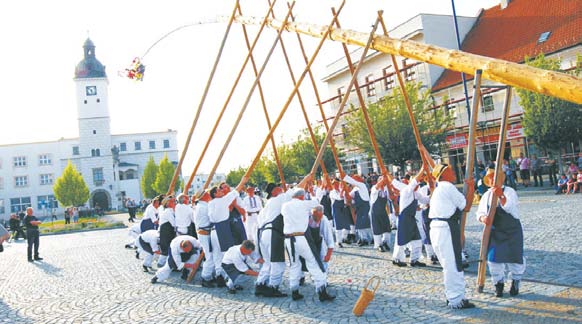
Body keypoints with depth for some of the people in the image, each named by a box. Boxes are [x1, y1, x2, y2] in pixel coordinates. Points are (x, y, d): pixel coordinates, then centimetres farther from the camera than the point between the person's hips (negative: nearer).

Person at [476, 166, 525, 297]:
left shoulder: (509, 191, -9)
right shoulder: (487, 195, 3)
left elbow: (510, 208, -26)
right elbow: (479, 212, 0)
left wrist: (501, 195, -41)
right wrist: (483, 218, -23)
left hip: (511, 232, -3)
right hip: (494, 232, 3)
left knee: (514, 259, 3)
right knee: (493, 259, -1)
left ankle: (515, 282, 31)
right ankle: (499, 284, 20)